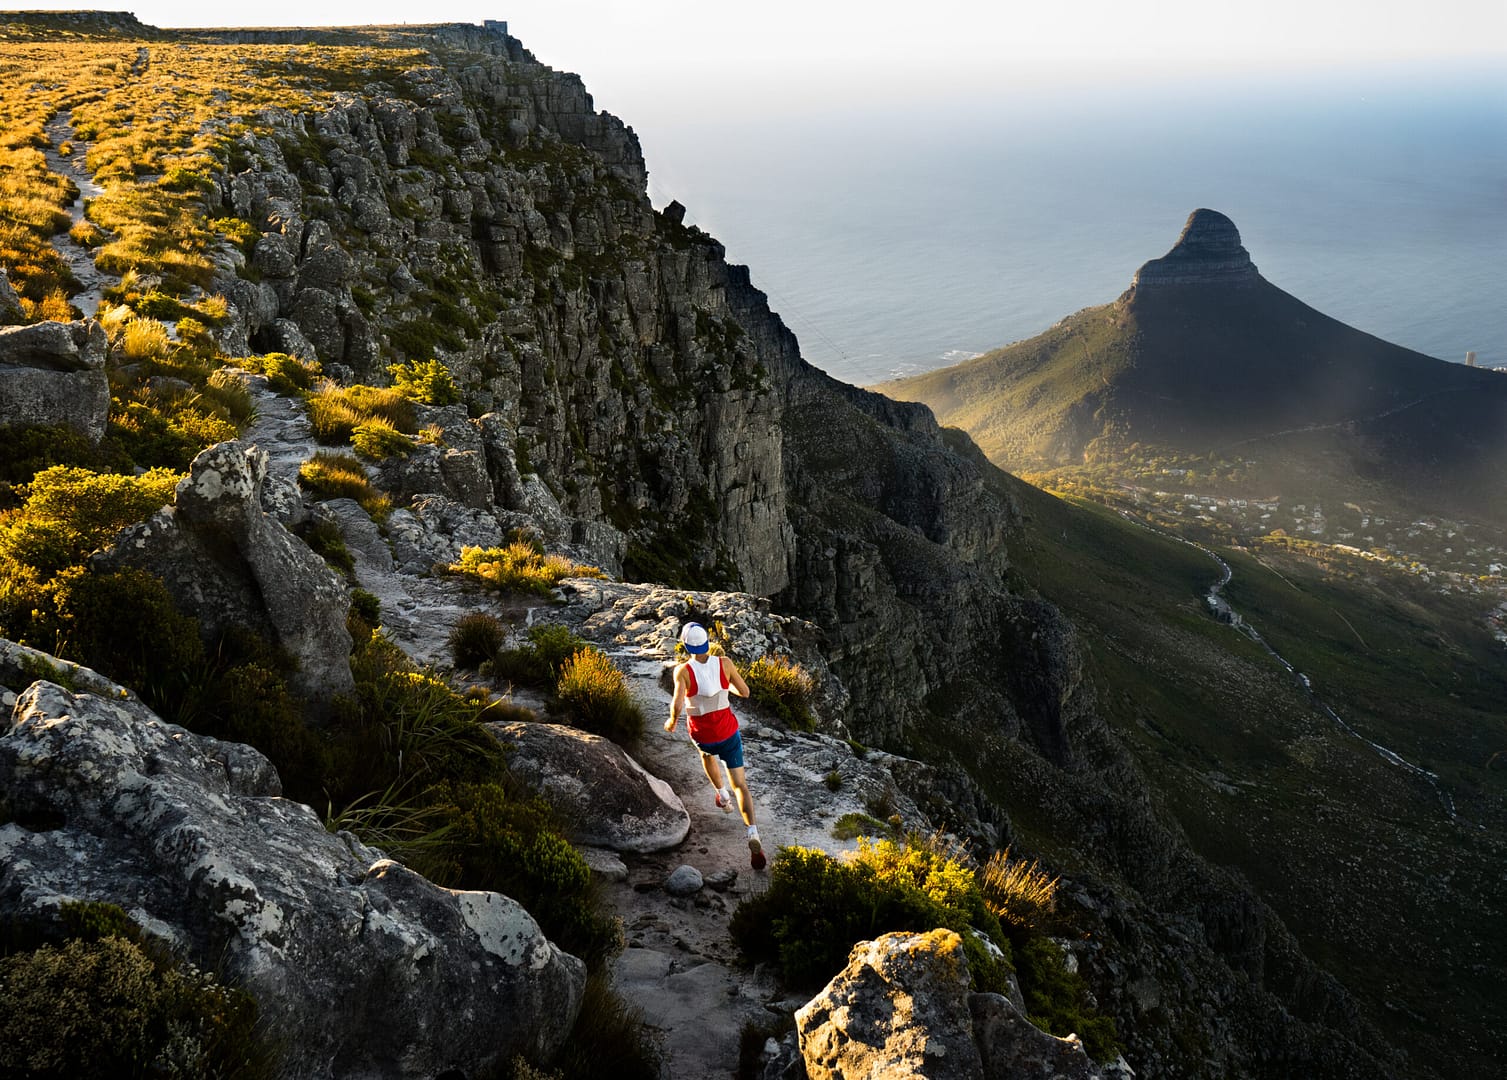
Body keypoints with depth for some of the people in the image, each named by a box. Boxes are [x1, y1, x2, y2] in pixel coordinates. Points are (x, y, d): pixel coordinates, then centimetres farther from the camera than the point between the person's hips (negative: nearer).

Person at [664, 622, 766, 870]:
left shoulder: (683, 671, -22)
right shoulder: (725, 663, -15)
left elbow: (677, 705, -32)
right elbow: (744, 692, -4)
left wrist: (671, 721, -10)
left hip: (702, 736, 0)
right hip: (729, 733, 1)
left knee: (707, 753, 39)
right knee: (740, 785, 6)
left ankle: (722, 796, 50)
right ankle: (753, 838, -11)